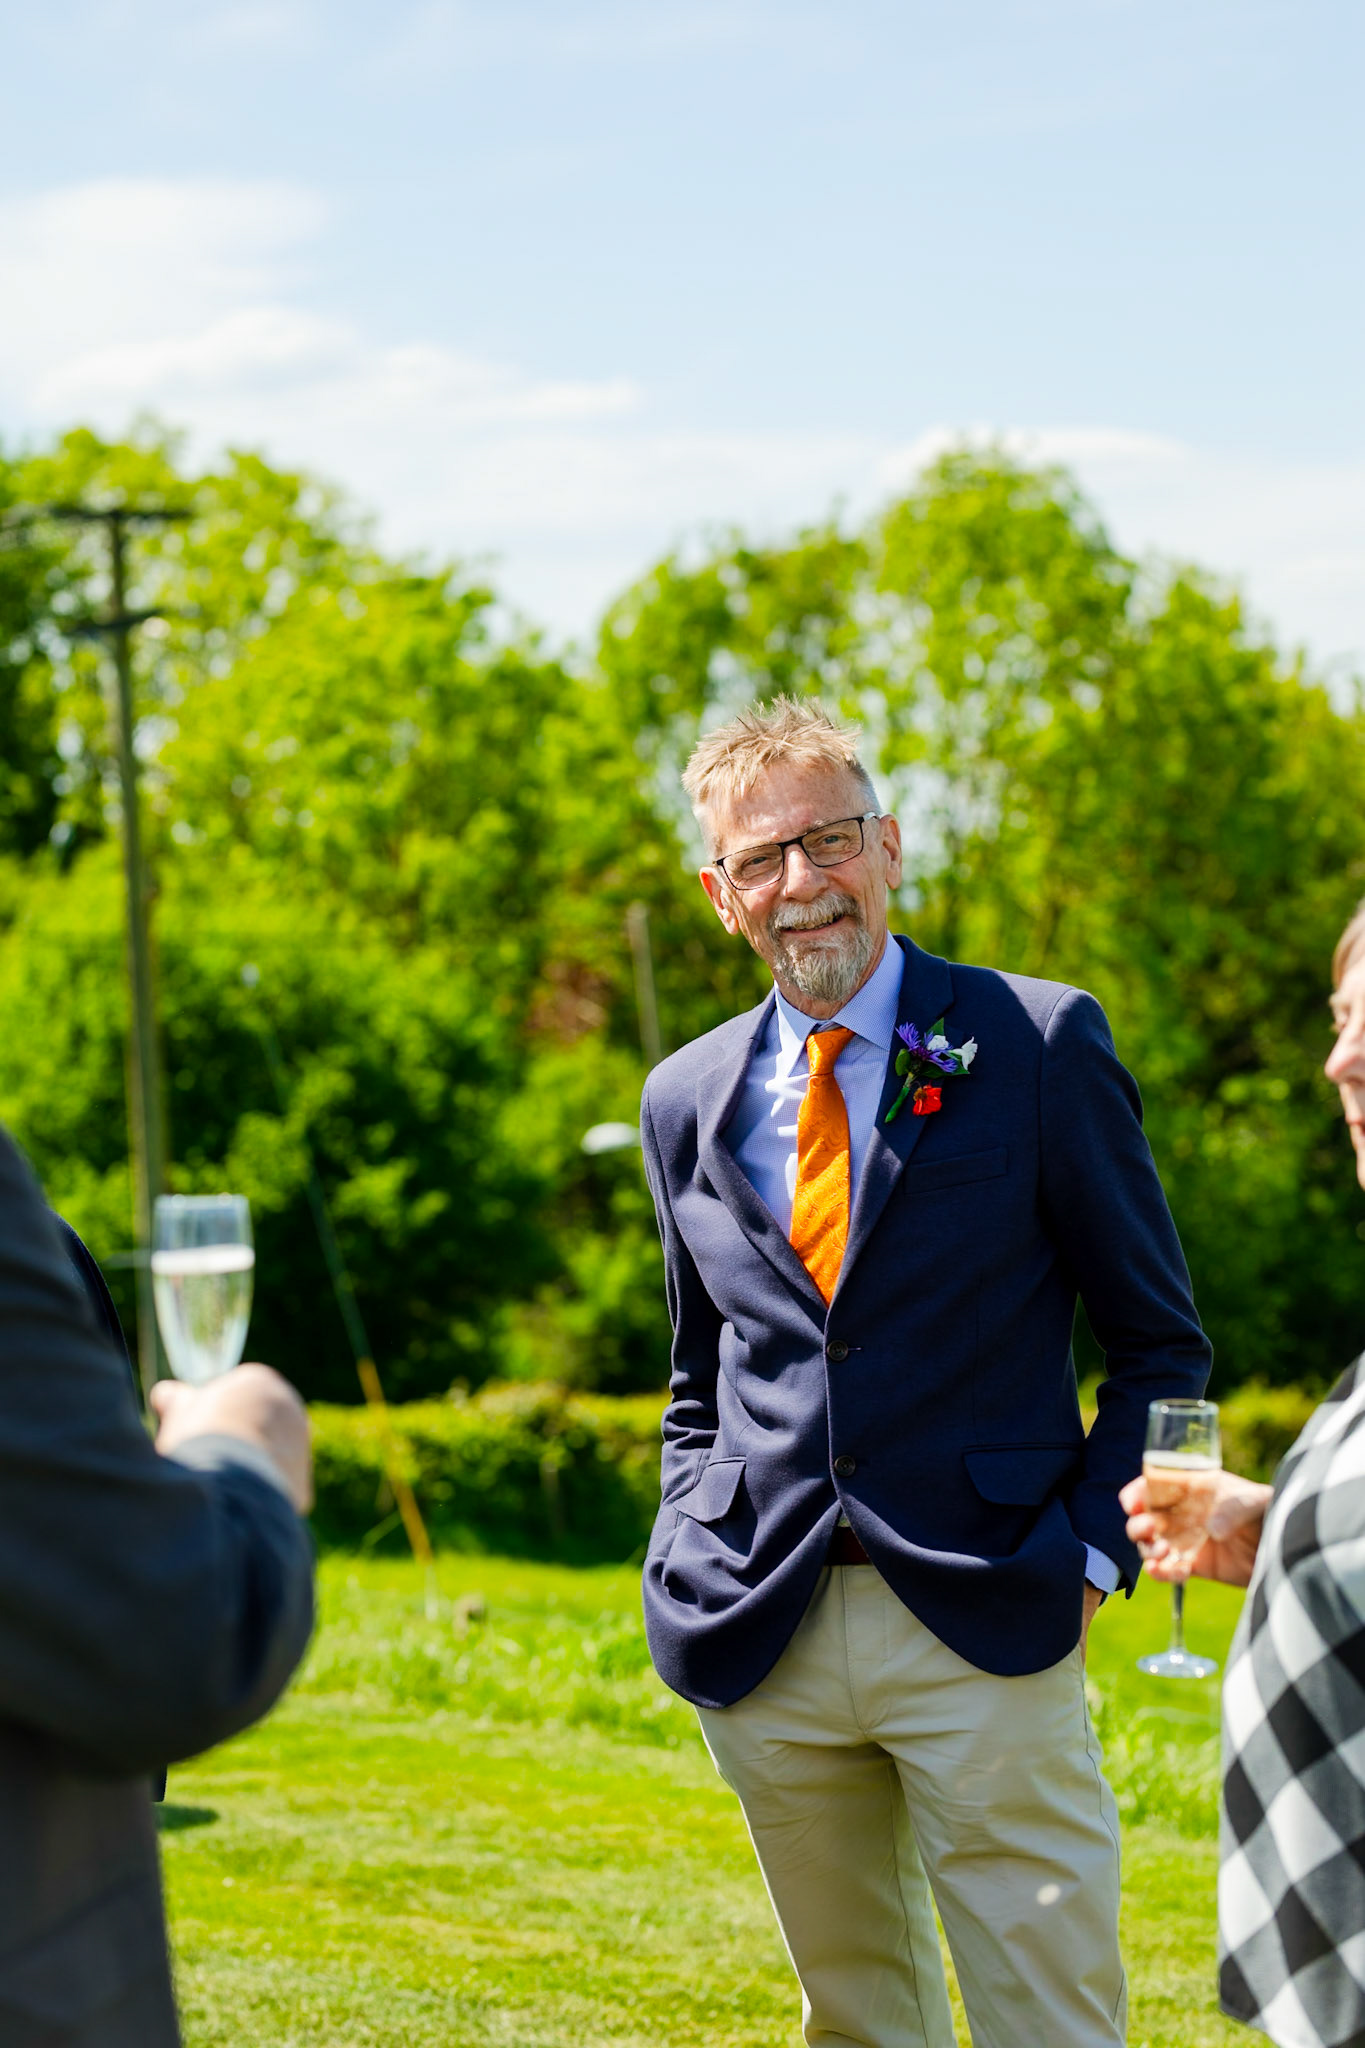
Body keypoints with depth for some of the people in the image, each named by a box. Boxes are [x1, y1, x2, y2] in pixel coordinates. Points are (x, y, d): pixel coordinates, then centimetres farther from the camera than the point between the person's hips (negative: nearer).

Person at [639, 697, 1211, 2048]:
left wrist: (1090, 1549, -7)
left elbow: (1161, 1342, 2)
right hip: (763, 1633, 4)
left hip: (981, 1627, -4)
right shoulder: (686, 1101, 12)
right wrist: (689, 1551, 8)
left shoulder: (1041, 1045, -1)